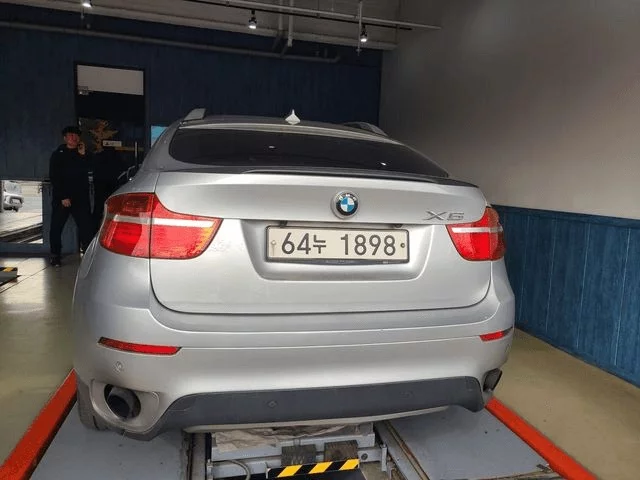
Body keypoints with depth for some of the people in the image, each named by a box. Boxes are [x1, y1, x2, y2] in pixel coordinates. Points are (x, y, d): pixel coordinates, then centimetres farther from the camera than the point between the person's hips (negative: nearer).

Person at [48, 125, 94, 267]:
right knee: (56, 227, 2)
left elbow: (87, 170, -1)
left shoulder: (83, 153, 13)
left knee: (86, 227, -6)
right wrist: (62, 197, -11)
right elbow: (54, 178, -2)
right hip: (62, 198, -1)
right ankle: (55, 256, 13)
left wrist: (83, 155, -12)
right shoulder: (58, 155, 4)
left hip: (81, 197, 2)